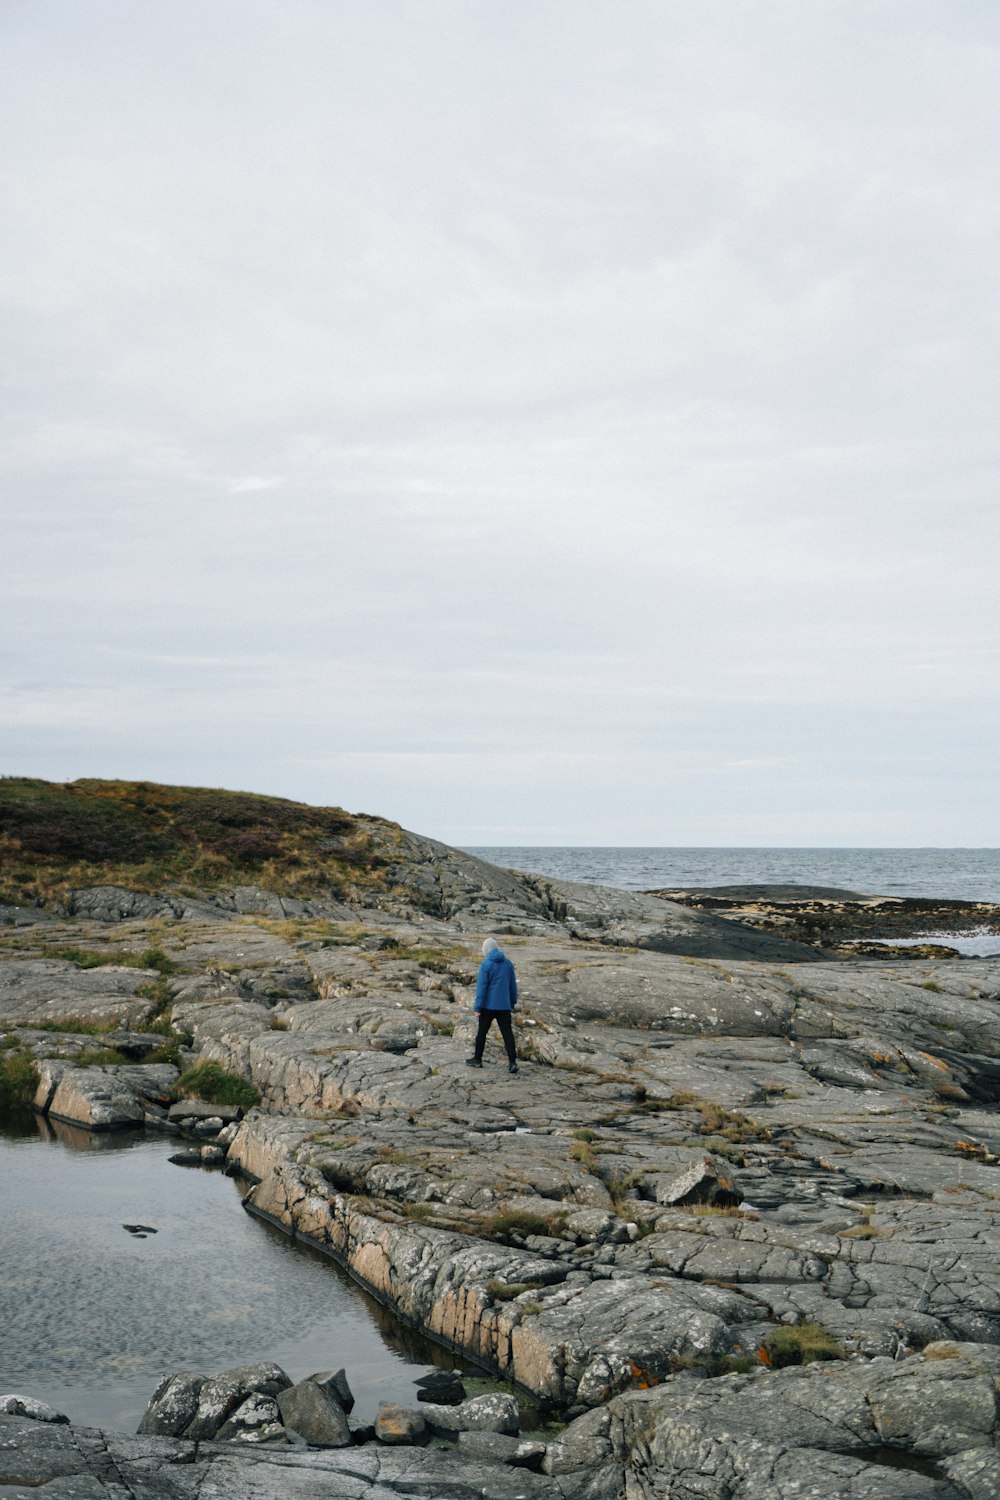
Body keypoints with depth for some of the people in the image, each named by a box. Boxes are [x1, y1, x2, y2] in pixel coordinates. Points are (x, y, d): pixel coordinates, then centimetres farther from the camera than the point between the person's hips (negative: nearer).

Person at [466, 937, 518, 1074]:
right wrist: (513, 1004, 19)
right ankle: (512, 1062, -10)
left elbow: (481, 987, -13)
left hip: (488, 1006, -3)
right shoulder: (508, 963, 4)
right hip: (504, 1006, 3)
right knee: (507, 1033, 1)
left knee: (482, 1032, 12)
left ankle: (477, 1059, 23)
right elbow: (513, 985, 10)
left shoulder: (486, 965, -11)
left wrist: (477, 1007, -10)